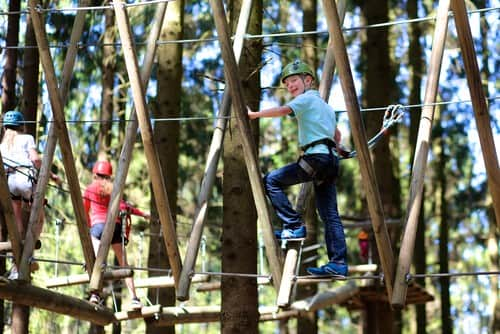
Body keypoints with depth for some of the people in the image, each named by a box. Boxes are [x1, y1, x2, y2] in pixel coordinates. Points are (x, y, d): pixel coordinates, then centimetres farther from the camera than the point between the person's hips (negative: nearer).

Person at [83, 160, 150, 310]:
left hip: (98, 225, -2)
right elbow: (123, 207, 0)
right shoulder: (113, 189, 13)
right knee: (123, 264, 6)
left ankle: (95, 293, -35)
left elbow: (85, 211, 14)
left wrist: (88, 225, 30)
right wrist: (142, 214, 9)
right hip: (115, 225, 2)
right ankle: (134, 297, 1)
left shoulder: (90, 189, 11)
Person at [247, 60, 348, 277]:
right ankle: (338, 263, -2)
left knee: (272, 181, -3)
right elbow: (337, 135, 42)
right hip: (330, 160, 9)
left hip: (316, 158, -9)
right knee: (330, 215, 4)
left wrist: (254, 114, -12)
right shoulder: (324, 105, 29)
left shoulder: (307, 98, 1)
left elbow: (283, 110, -17)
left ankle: (294, 225, -7)